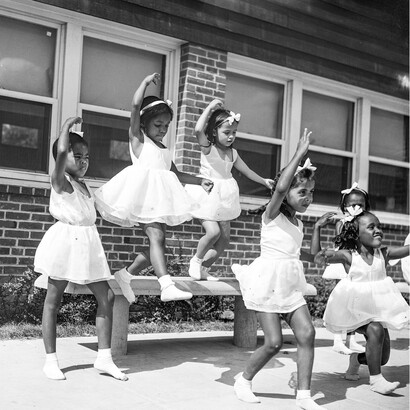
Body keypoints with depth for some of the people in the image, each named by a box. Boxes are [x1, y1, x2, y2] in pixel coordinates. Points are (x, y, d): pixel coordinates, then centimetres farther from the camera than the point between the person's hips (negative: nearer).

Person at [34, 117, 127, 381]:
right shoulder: (60, 180, -6)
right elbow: (61, 152, -24)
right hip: (65, 242, -7)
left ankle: (104, 357, 8)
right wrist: (68, 125, -11)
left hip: (88, 245, 8)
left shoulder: (84, 185, 16)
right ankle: (51, 360, 12)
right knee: (53, 301, 3)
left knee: (106, 297, 1)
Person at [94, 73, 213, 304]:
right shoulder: (138, 138, 7)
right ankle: (167, 286, -27)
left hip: (160, 196, 8)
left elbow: (175, 173, 31)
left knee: (158, 241, 5)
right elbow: (136, 105, -5)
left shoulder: (164, 150, 26)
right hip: (144, 193, -8)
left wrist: (200, 181, 23)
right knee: (157, 236, -20)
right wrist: (146, 82, 4)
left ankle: (126, 274, 19)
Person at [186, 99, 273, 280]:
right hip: (207, 196, -7)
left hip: (223, 199, 7)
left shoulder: (233, 153, 8)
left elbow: (246, 170, 21)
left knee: (225, 237, 7)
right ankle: (196, 260, 6)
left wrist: (264, 181, 23)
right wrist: (210, 108, -24)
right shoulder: (208, 148, -11)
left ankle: (204, 268, 21)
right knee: (213, 231, -21)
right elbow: (198, 130, -31)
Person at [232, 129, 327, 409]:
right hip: (268, 282, -7)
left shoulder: (299, 224, 15)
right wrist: (300, 153, -26)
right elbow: (280, 188, -29)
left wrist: (316, 258, 24)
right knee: (274, 341, -7)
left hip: (291, 286, 7)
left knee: (307, 332, -7)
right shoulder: (272, 214, -8)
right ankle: (244, 380, 18)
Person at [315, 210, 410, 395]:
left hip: (378, 308, 5)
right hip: (356, 309, -5)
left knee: (382, 357, 6)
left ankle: (356, 359, 37)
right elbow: (316, 257, -24)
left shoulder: (384, 253, -1)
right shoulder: (348, 255, -12)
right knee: (375, 330, -32)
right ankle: (376, 379, -18)